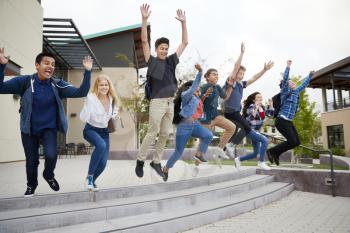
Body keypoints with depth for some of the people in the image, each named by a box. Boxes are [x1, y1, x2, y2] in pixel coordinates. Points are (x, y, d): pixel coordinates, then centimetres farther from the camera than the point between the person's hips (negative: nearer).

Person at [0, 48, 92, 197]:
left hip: (49, 129, 0)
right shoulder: (25, 81, -14)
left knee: (51, 155, -21)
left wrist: (87, 72, -27)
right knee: (31, 160, 11)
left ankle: (49, 176, 15)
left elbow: (80, 92, -17)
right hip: (28, 130, 0)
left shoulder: (57, 84, -11)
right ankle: (31, 185, 43)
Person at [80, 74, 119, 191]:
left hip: (104, 131, 5)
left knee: (103, 162, -4)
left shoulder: (112, 99, -1)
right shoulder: (91, 98, -17)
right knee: (101, 145, -37)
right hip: (91, 129, -5)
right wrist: (87, 103, -36)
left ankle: (91, 181, 26)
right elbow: (84, 118, -24)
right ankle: (89, 176, -18)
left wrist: (114, 116, -4)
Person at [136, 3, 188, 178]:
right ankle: (140, 160, 15)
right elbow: (144, 41, -11)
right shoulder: (152, 61, 0)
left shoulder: (171, 61, 11)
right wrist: (145, 20, -19)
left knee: (165, 134, 8)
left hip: (170, 102, 5)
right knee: (152, 133, -1)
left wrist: (183, 22, 7)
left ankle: (156, 162, 21)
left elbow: (185, 42, 14)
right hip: (157, 102, -5)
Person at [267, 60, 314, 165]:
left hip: (289, 122, 9)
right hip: (282, 121, -9)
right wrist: (288, 66, -23)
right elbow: (284, 79, -18)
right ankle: (272, 151, -1)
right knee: (292, 141, -15)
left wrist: (310, 75, 34)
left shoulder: (296, 92, 17)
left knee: (297, 142, 2)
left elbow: (304, 84, 31)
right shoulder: (285, 92, -4)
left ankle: (276, 154, 12)